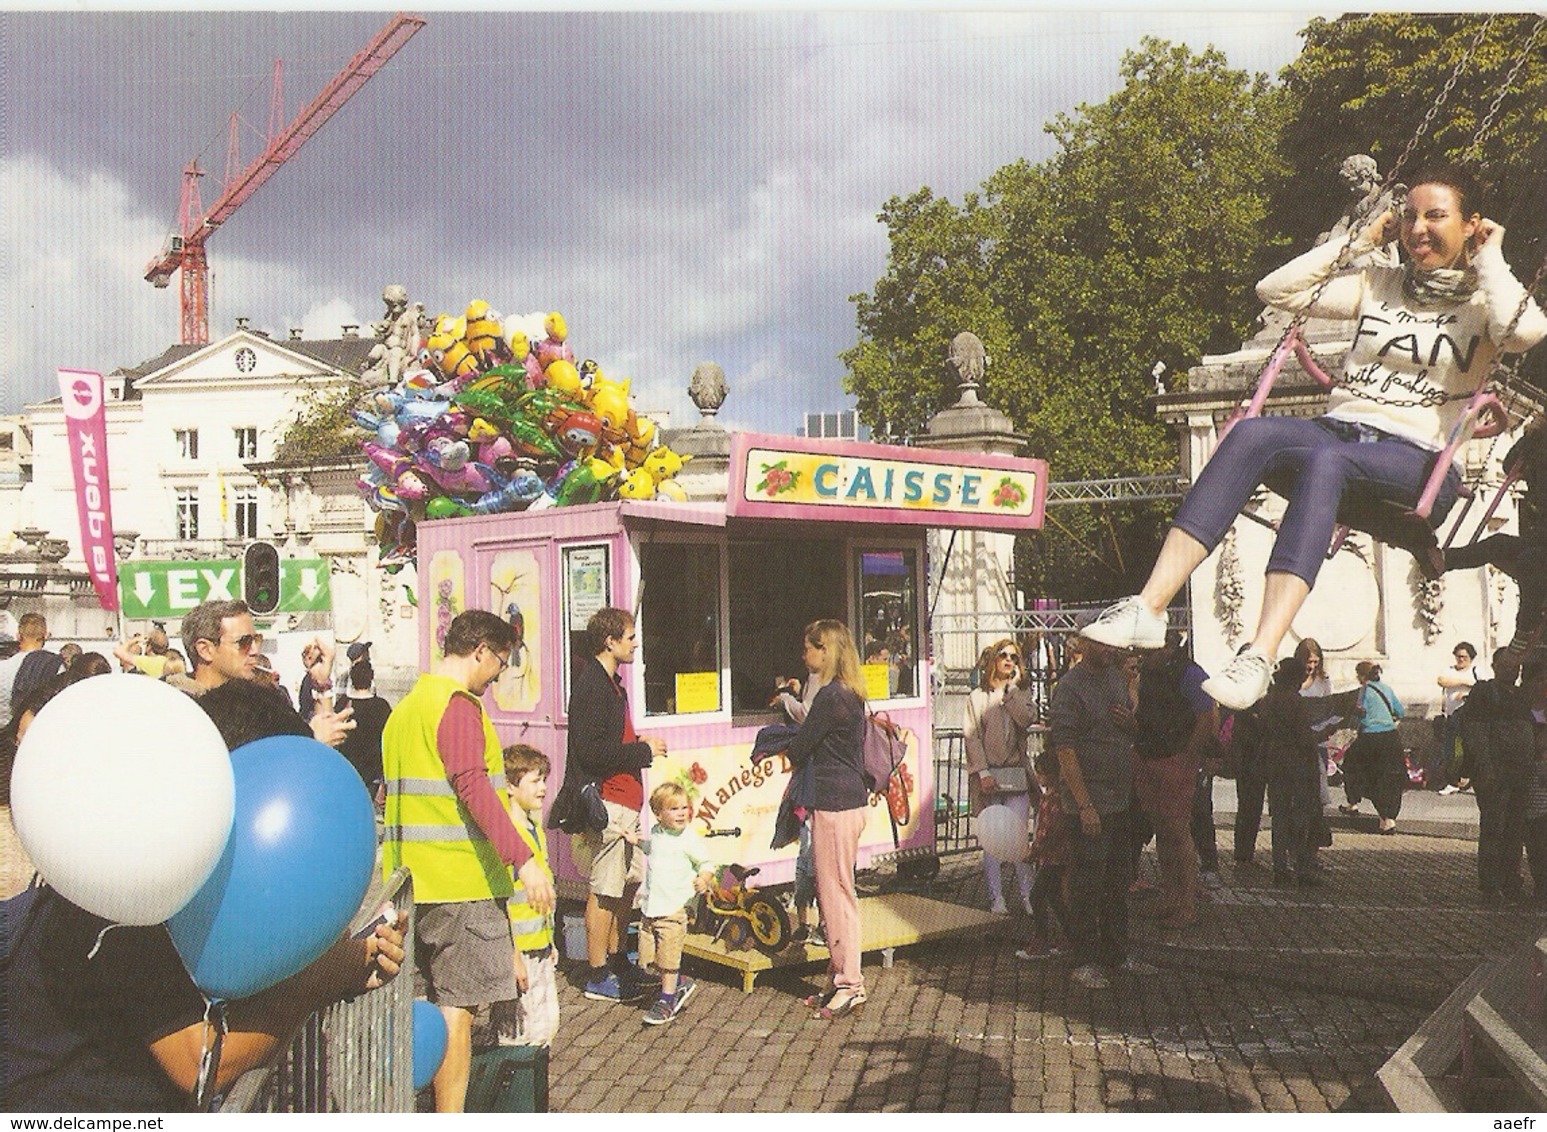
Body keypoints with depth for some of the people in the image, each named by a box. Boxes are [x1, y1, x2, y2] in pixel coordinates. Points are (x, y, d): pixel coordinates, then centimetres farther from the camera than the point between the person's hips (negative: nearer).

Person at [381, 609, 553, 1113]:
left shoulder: (405, 707, 17)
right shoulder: (458, 705, -12)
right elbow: (474, 788, -23)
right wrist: (523, 859, -26)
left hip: (409, 880, 9)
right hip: (461, 882, -9)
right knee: (455, 1008, -4)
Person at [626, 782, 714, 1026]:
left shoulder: (690, 839, -10)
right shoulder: (655, 833, 8)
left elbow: (707, 864, -6)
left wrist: (704, 878, -24)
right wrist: (636, 840, 21)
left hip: (674, 908, -6)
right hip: (650, 906, 6)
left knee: (668, 957, 0)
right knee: (649, 956, 10)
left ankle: (667, 1001, 17)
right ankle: (680, 982, 31)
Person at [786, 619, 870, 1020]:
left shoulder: (831, 695, -16)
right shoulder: (851, 694, 13)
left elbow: (800, 747, -7)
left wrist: (792, 759, 13)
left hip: (835, 805, -10)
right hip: (851, 797, 10)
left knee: (836, 893, -3)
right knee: (831, 892, 14)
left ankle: (850, 984, 3)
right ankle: (840, 978, 21)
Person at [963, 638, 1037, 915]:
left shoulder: (1021, 694, 13)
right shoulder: (978, 696, 5)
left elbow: (1027, 719, -9)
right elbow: (971, 737, -2)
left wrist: (1012, 688, -5)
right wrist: (983, 772, -10)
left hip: (1017, 774, 1)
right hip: (988, 775, -1)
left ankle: (1026, 894, 3)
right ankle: (996, 897, 8)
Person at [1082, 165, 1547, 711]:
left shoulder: (1484, 301, 12)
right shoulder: (1377, 283, 24)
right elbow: (1276, 289, 15)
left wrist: (1489, 257, 1)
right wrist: (1362, 240, 18)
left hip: (1418, 460, -3)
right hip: (1337, 430, 4)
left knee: (1324, 460, -39)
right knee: (1252, 432, -32)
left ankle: (1260, 657, -51)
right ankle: (1148, 607, -43)